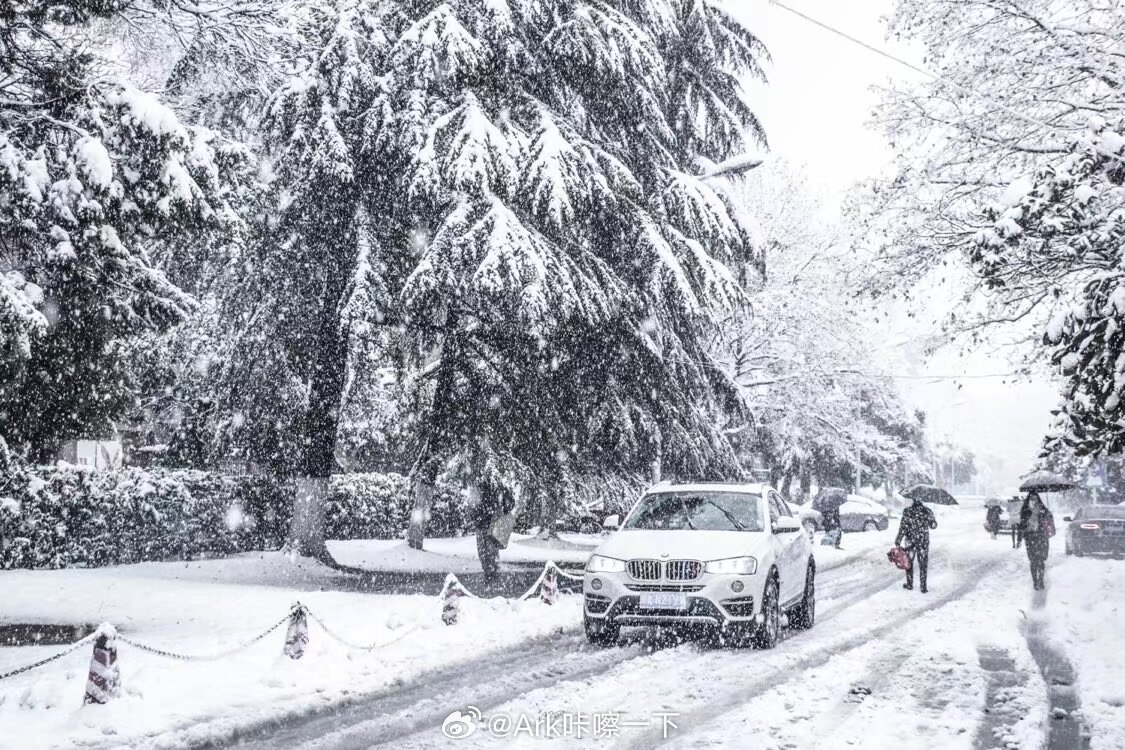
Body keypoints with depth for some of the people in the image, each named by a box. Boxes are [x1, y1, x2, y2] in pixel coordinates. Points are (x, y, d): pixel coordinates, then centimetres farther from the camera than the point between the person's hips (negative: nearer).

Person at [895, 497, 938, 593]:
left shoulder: (907, 511, -12)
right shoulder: (927, 511, -6)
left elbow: (903, 528, -14)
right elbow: (934, 526, 4)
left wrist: (898, 541, -8)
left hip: (911, 542, -1)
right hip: (924, 542, 1)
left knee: (909, 563, 17)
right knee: (923, 565, 10)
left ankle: (909, 584, 24)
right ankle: (923, 586, 11)